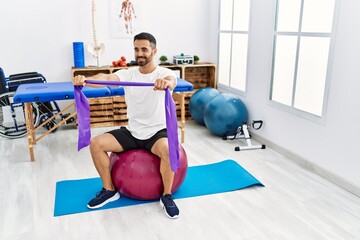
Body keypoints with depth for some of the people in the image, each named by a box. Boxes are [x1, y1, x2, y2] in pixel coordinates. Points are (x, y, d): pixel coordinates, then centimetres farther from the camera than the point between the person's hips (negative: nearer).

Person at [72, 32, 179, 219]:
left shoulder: (164, 73, -11)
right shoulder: (128, 74, -1)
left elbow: (171, 81, -37)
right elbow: (106, 78, -21)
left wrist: (166, 83, -63)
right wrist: (85, 80, -43)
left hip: (157, 132, -4)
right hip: (132, 132, 5)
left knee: (167, 150, -37)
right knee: (96, 144, -9)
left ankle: (166, 196, -13)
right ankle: (109, 190, 8)